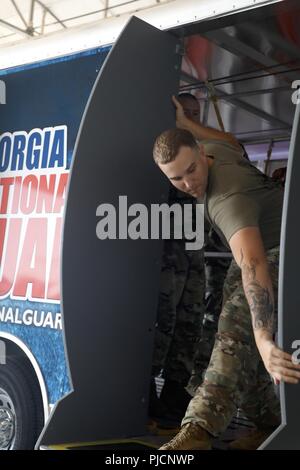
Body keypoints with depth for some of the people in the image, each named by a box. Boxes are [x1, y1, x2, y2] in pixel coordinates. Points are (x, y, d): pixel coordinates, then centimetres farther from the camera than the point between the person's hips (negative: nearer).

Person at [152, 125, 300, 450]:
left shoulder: (228, 200, -40)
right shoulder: (215, 149, -12)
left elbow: (253, 265, -56)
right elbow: (233, 143, 17)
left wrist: (263, 340, -68)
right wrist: (182, 121, 26)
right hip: (255, 245, 11)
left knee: (238, 325, -32)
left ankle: (200, 429, -45)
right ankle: (269, 424, 14)